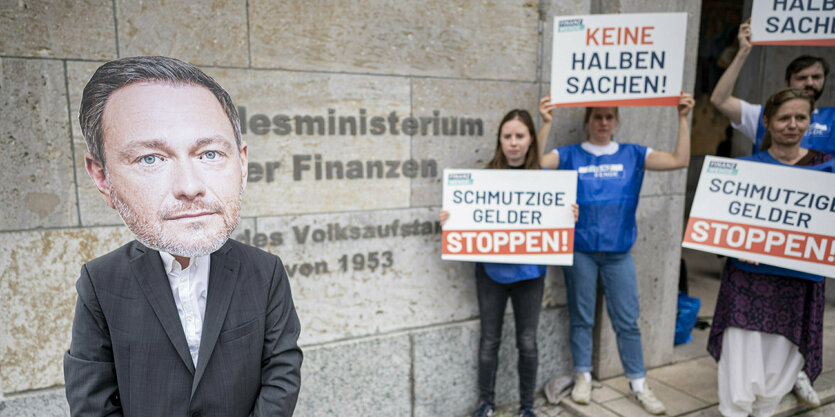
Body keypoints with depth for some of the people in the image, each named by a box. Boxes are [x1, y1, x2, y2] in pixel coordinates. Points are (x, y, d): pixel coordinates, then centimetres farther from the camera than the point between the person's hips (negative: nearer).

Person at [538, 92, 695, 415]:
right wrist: (547, 121, -22)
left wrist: (682, 118, -5)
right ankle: (583, 377, 28)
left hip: (618, 252, 1)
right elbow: (536, 161, -15)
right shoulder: (570, 155, 1)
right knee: (581, 317, 11)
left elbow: (680, 160, 0)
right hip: (580, 251, -1)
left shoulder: (632, 155, 6)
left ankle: (639, 385, 24)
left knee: (627, 320, 9)